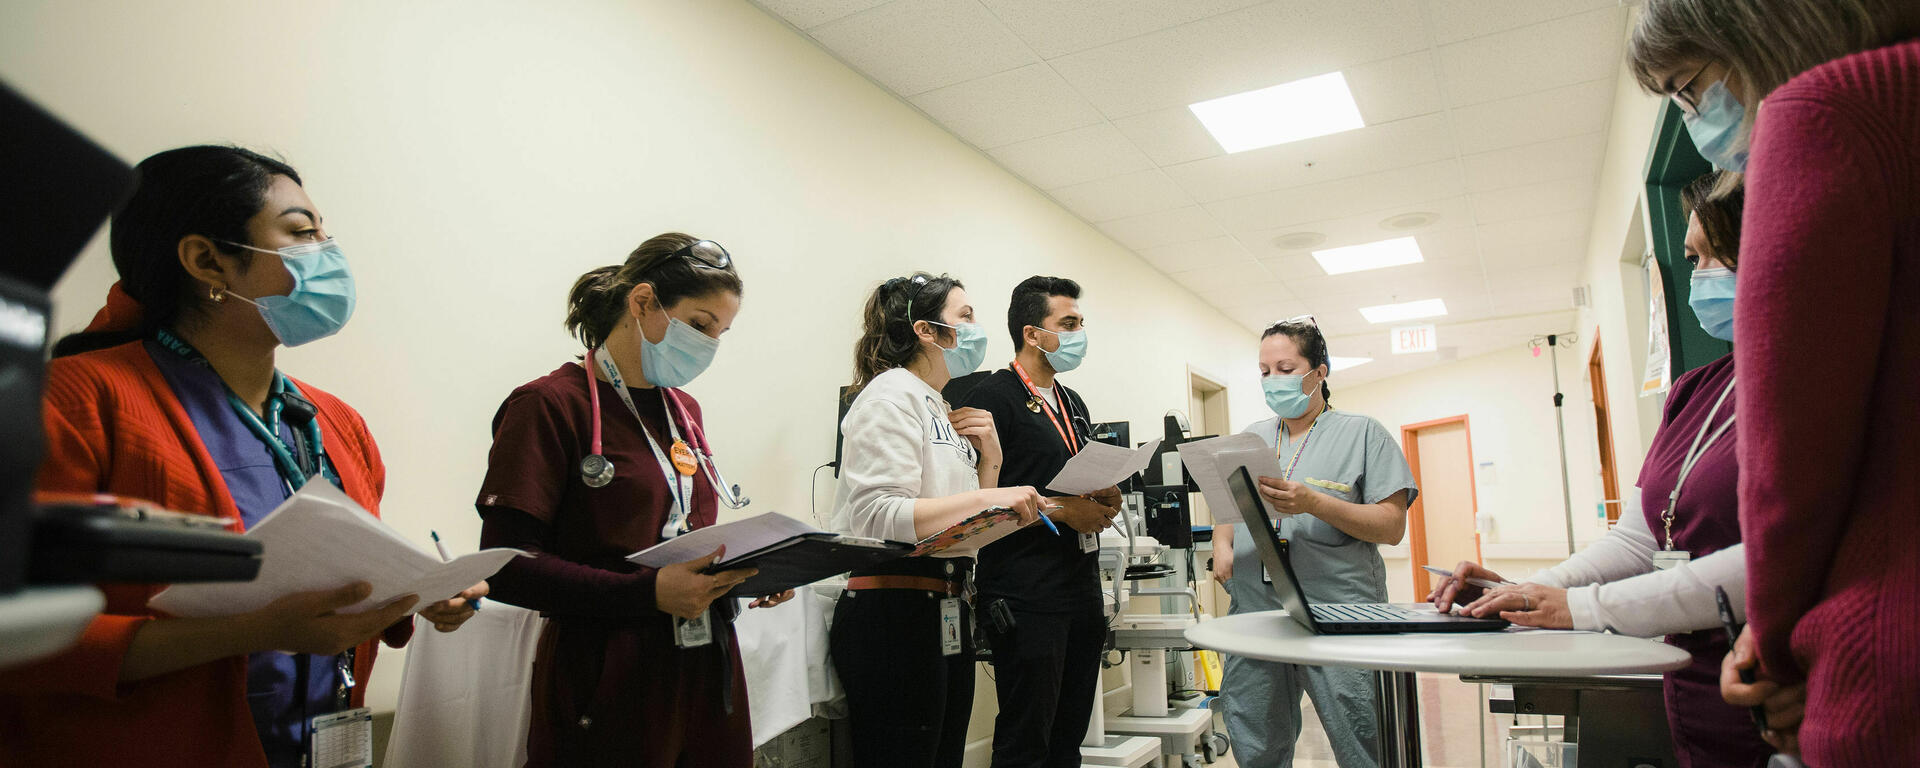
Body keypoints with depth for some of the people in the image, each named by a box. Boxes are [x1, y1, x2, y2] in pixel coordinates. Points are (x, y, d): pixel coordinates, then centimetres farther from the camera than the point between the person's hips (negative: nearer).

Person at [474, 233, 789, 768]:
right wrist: (649, 593, -25)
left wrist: (744, 574, 0)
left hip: (708, 665, 7)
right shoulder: (550, 405, -10)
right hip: (609, 681, -6)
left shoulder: (684, 409, 14)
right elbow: (507, 566, -15)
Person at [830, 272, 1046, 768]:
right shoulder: (893, 394, -9)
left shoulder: (945, 412, 18)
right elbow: (877, 516, -22)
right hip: (894, 615, -9)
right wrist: (985, 499, -26)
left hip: (948, 615, 9)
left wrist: (990, 457, 7)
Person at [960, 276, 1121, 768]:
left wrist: (1106, 502, 4)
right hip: (1027, 594, -8)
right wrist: (1059, 510, -17)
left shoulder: (1074, 404, 18)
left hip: (1083, 587, 8)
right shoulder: (994, 398, -8)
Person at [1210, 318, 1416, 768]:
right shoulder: (1250, 439, 18)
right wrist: (1222, 545, -1)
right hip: (1254, 612, 4)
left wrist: (1313, 503, -17)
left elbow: (1392, 526, -5)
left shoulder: (1362, 434, 4)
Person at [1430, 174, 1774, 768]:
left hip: (1780, 718, -7)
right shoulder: (1693, 390, 13)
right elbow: (1638, 540, 12)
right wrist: (1525, 595, -4)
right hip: (1694, 696, 7)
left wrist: (1587, 607, -20)